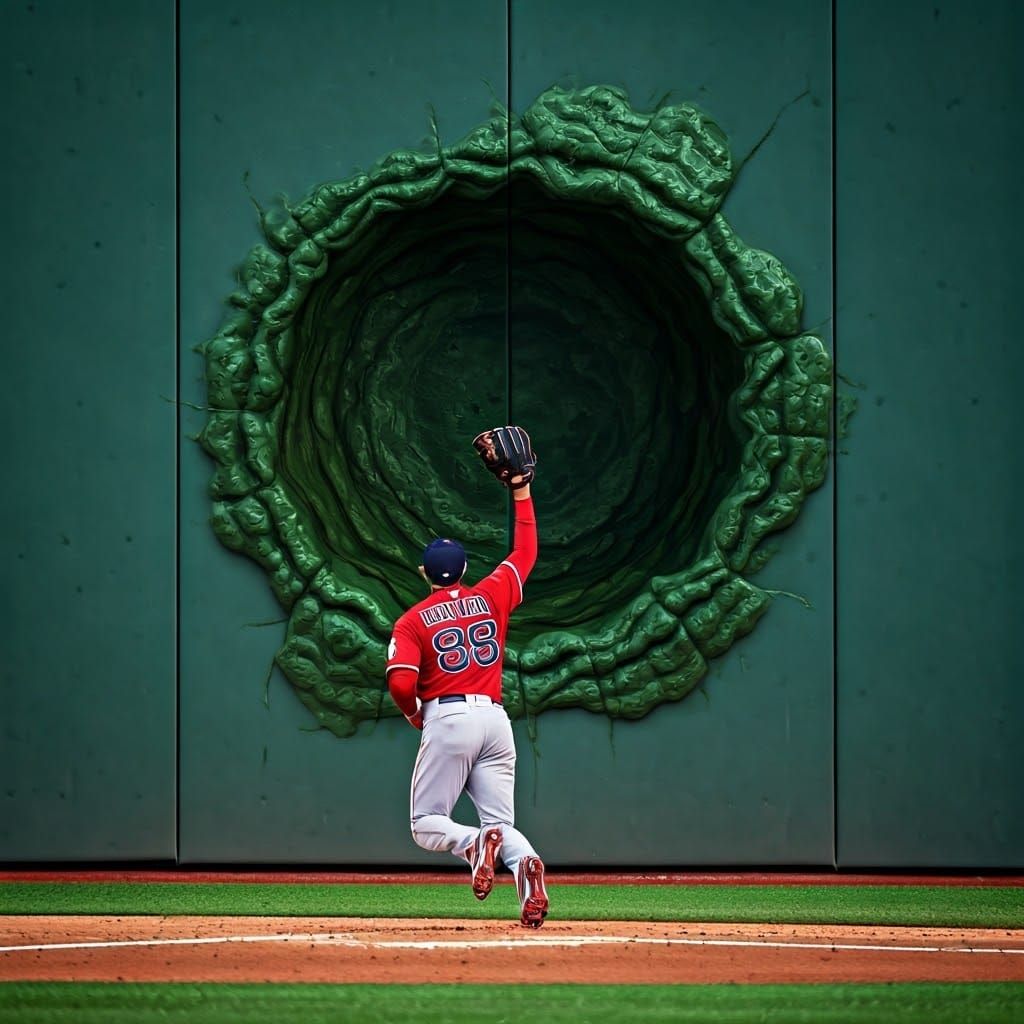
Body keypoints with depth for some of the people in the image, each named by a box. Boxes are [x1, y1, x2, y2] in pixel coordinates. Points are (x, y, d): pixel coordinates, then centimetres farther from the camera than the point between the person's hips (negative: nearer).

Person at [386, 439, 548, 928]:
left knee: (427, 823, 4)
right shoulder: (491, 596, 11)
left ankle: (473, 844, -30)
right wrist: (522, 494, 30)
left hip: (447, 719, -3)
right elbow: (525, 553, 25)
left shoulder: (412, 621, 3)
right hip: (495, 719, 4)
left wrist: (413, 712, 10)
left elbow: (401, 683, -10)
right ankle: (523, 862, -31)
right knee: (502, 823, 4)